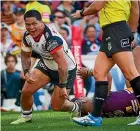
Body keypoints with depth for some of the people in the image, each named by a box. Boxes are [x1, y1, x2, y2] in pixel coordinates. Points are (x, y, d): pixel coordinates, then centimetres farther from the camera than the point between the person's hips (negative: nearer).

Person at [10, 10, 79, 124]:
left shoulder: (52, 38, -36)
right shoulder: (27, 36, -12)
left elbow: (63, 64, -36)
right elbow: (25, 55, 8)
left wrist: (62, 86, -31)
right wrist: (26, 72, -8)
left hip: (66, 69, -6)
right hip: (46, 65, 6)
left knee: (56, 106, -3)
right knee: (26, 91, -8)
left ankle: (77, 108, 30)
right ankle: (26, 116, 21)